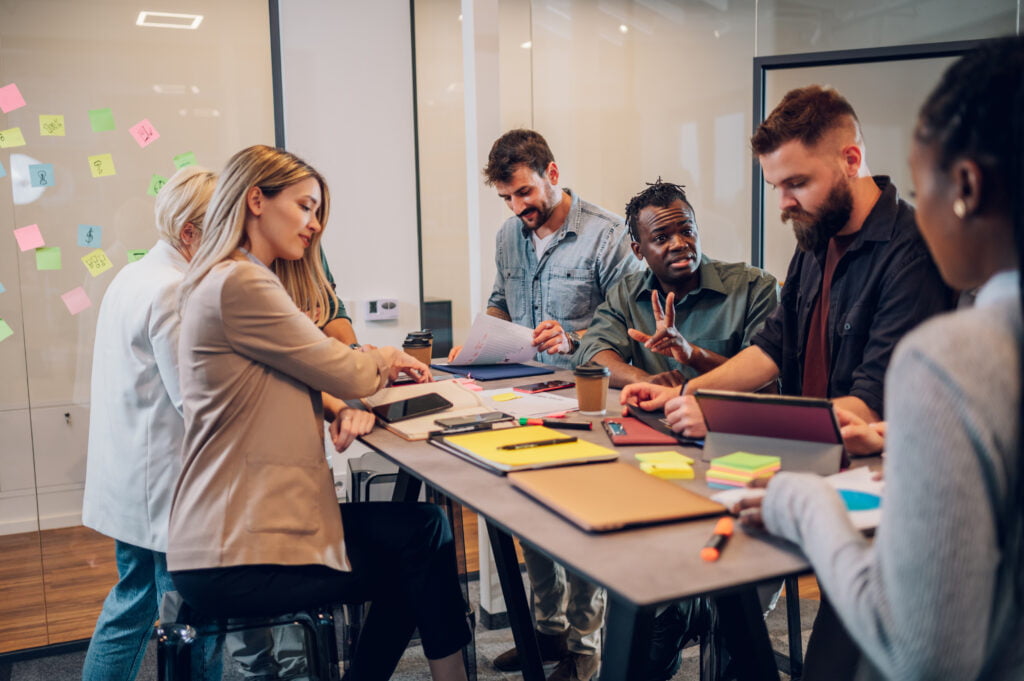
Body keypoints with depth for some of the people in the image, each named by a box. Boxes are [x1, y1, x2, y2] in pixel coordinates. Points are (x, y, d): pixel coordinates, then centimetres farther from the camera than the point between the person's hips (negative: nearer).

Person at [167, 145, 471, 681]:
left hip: (233, 527, 10)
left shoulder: (237, 280, 16)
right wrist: (381, 359, 9)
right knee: (423, 537, -1)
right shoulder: (240, 284, -17)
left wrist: (373, 367, 0)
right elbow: (346, 374, -13)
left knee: (420, 528, 9)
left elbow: (307, 375, 17)